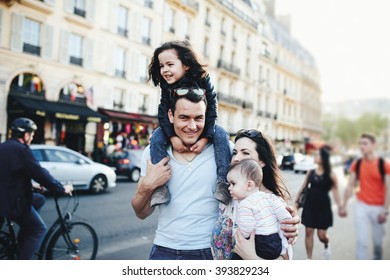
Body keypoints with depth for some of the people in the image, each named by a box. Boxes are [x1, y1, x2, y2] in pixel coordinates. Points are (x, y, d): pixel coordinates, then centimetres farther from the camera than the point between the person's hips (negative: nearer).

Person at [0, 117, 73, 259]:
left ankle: (21, 241, 24)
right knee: (39, 229, 4)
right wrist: (61, 188, -8)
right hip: (13, 201, -9)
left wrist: (33, 185, 29)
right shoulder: (21, 150, -17)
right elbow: (40, 173, -18)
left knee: (39, 200, 25)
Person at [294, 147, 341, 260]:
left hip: (323, 207, -3)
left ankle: (327, 245, 41)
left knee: (322, 235, 3)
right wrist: (296, 201, 7)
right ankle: (309, 259, 14)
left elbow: (335, 191, -7)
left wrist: (340, 206, -13)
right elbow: (303, 188, 8)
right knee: (309, 232, 3)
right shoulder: (310, 172, 2)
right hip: (310, 206, 3)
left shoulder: (330, 175, -8)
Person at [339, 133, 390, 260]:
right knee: (361, 241, -2)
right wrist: (344, 206, 3)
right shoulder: (356, 164, -1)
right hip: (361, 205, 1)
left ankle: (377, 260, 40)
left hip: (378, 207, -1)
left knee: (378, 240, 13)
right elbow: (350, 186, 4)